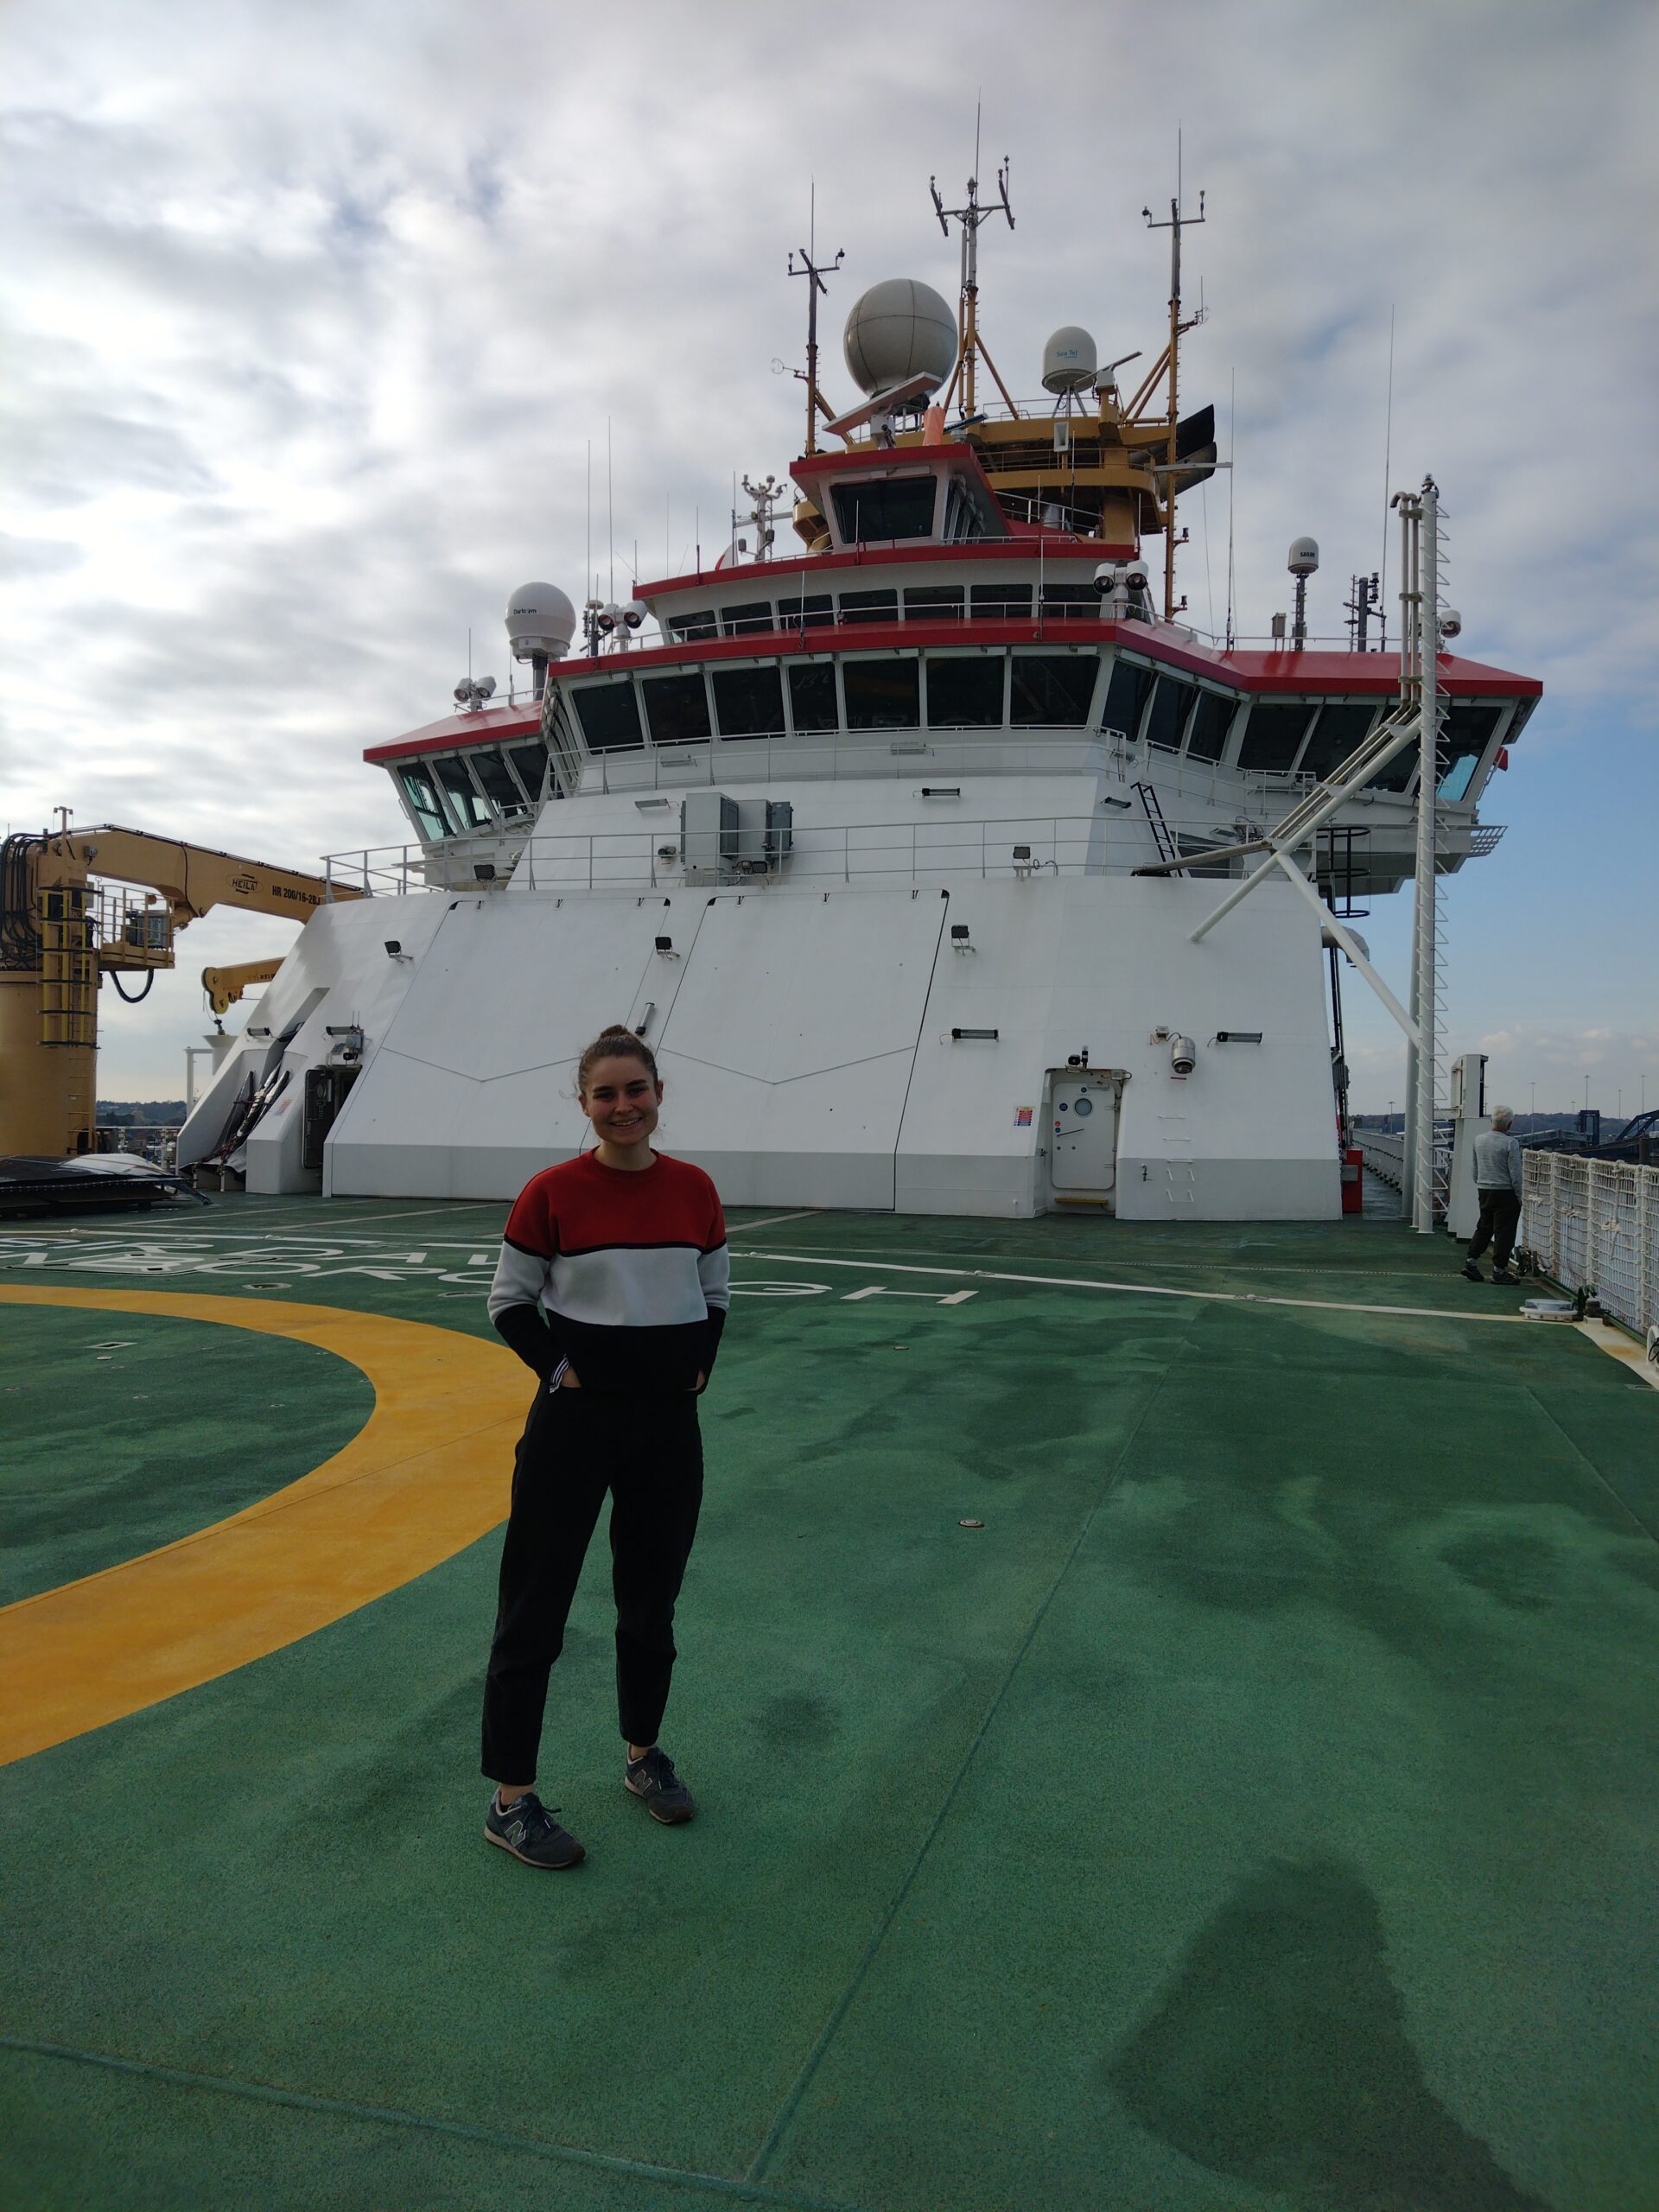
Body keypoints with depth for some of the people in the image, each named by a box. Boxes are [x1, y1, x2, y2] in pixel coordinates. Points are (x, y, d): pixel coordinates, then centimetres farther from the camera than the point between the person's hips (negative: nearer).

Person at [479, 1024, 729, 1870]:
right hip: (576, 1422, -4)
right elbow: (509, 1301, -3)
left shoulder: (694, 1190, 0)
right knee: (535, 1605, 4)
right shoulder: (552, 1193, -10)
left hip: (669, 1422, 4)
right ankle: (510, 1802, 18)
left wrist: (698, 1367, 2)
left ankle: (643, 1754, 38)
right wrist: (559, 1369, -12)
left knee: (651, 1599, 18)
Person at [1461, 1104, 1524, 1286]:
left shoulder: (1479, 1139, 4)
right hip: (1505, 1192, -6)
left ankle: (1470, 1262, 11)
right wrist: (1519, 1196, -5)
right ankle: (1499, 1270, 2)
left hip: (1484, 1190, 6)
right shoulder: (1510, 1144, -15)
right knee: (1504, 1231, 0)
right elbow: (1515, 1174, -14)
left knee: (1483, 1227, 16)